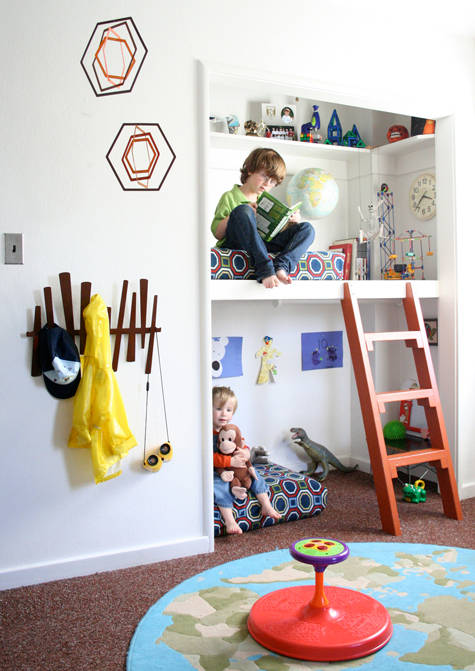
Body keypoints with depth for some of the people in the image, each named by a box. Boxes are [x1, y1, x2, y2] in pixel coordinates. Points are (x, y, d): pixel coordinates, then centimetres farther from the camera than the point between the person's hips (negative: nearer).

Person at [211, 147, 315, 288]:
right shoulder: (230, 197, 10)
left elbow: (275, 230, 24)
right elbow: (217, 233, -1)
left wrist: (291, 222, 6)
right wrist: (240, 214, -12)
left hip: (264, 244, 5)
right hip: (236, 244, -5)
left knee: (307, 228, -10)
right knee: (243, 211, -33)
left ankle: (280, 266, -38)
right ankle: (265, 269, -45)